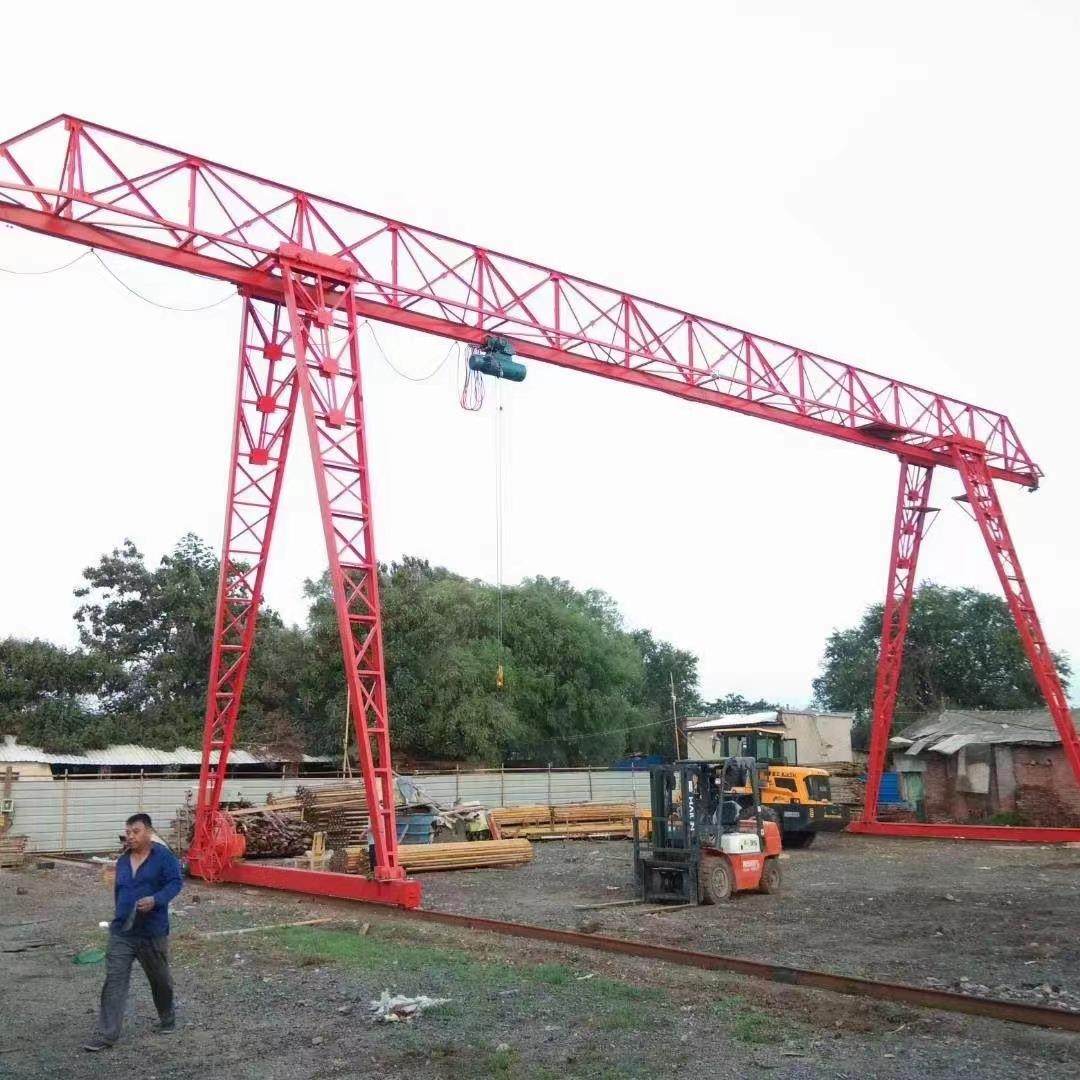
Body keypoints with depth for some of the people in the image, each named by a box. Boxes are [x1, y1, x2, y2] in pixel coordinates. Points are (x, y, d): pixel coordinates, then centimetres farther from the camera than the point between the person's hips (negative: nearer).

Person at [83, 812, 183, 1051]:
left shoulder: (163, 856, -10)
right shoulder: (122, 862, 10)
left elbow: (175, 883, -16)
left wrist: (156, 900, -31)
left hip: (153, 933, -4)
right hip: (121, 932, 5)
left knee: (160, 979, 13)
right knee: (114, 982, -4)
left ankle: (167, 1020, 34)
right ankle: (106, 1035, 0)